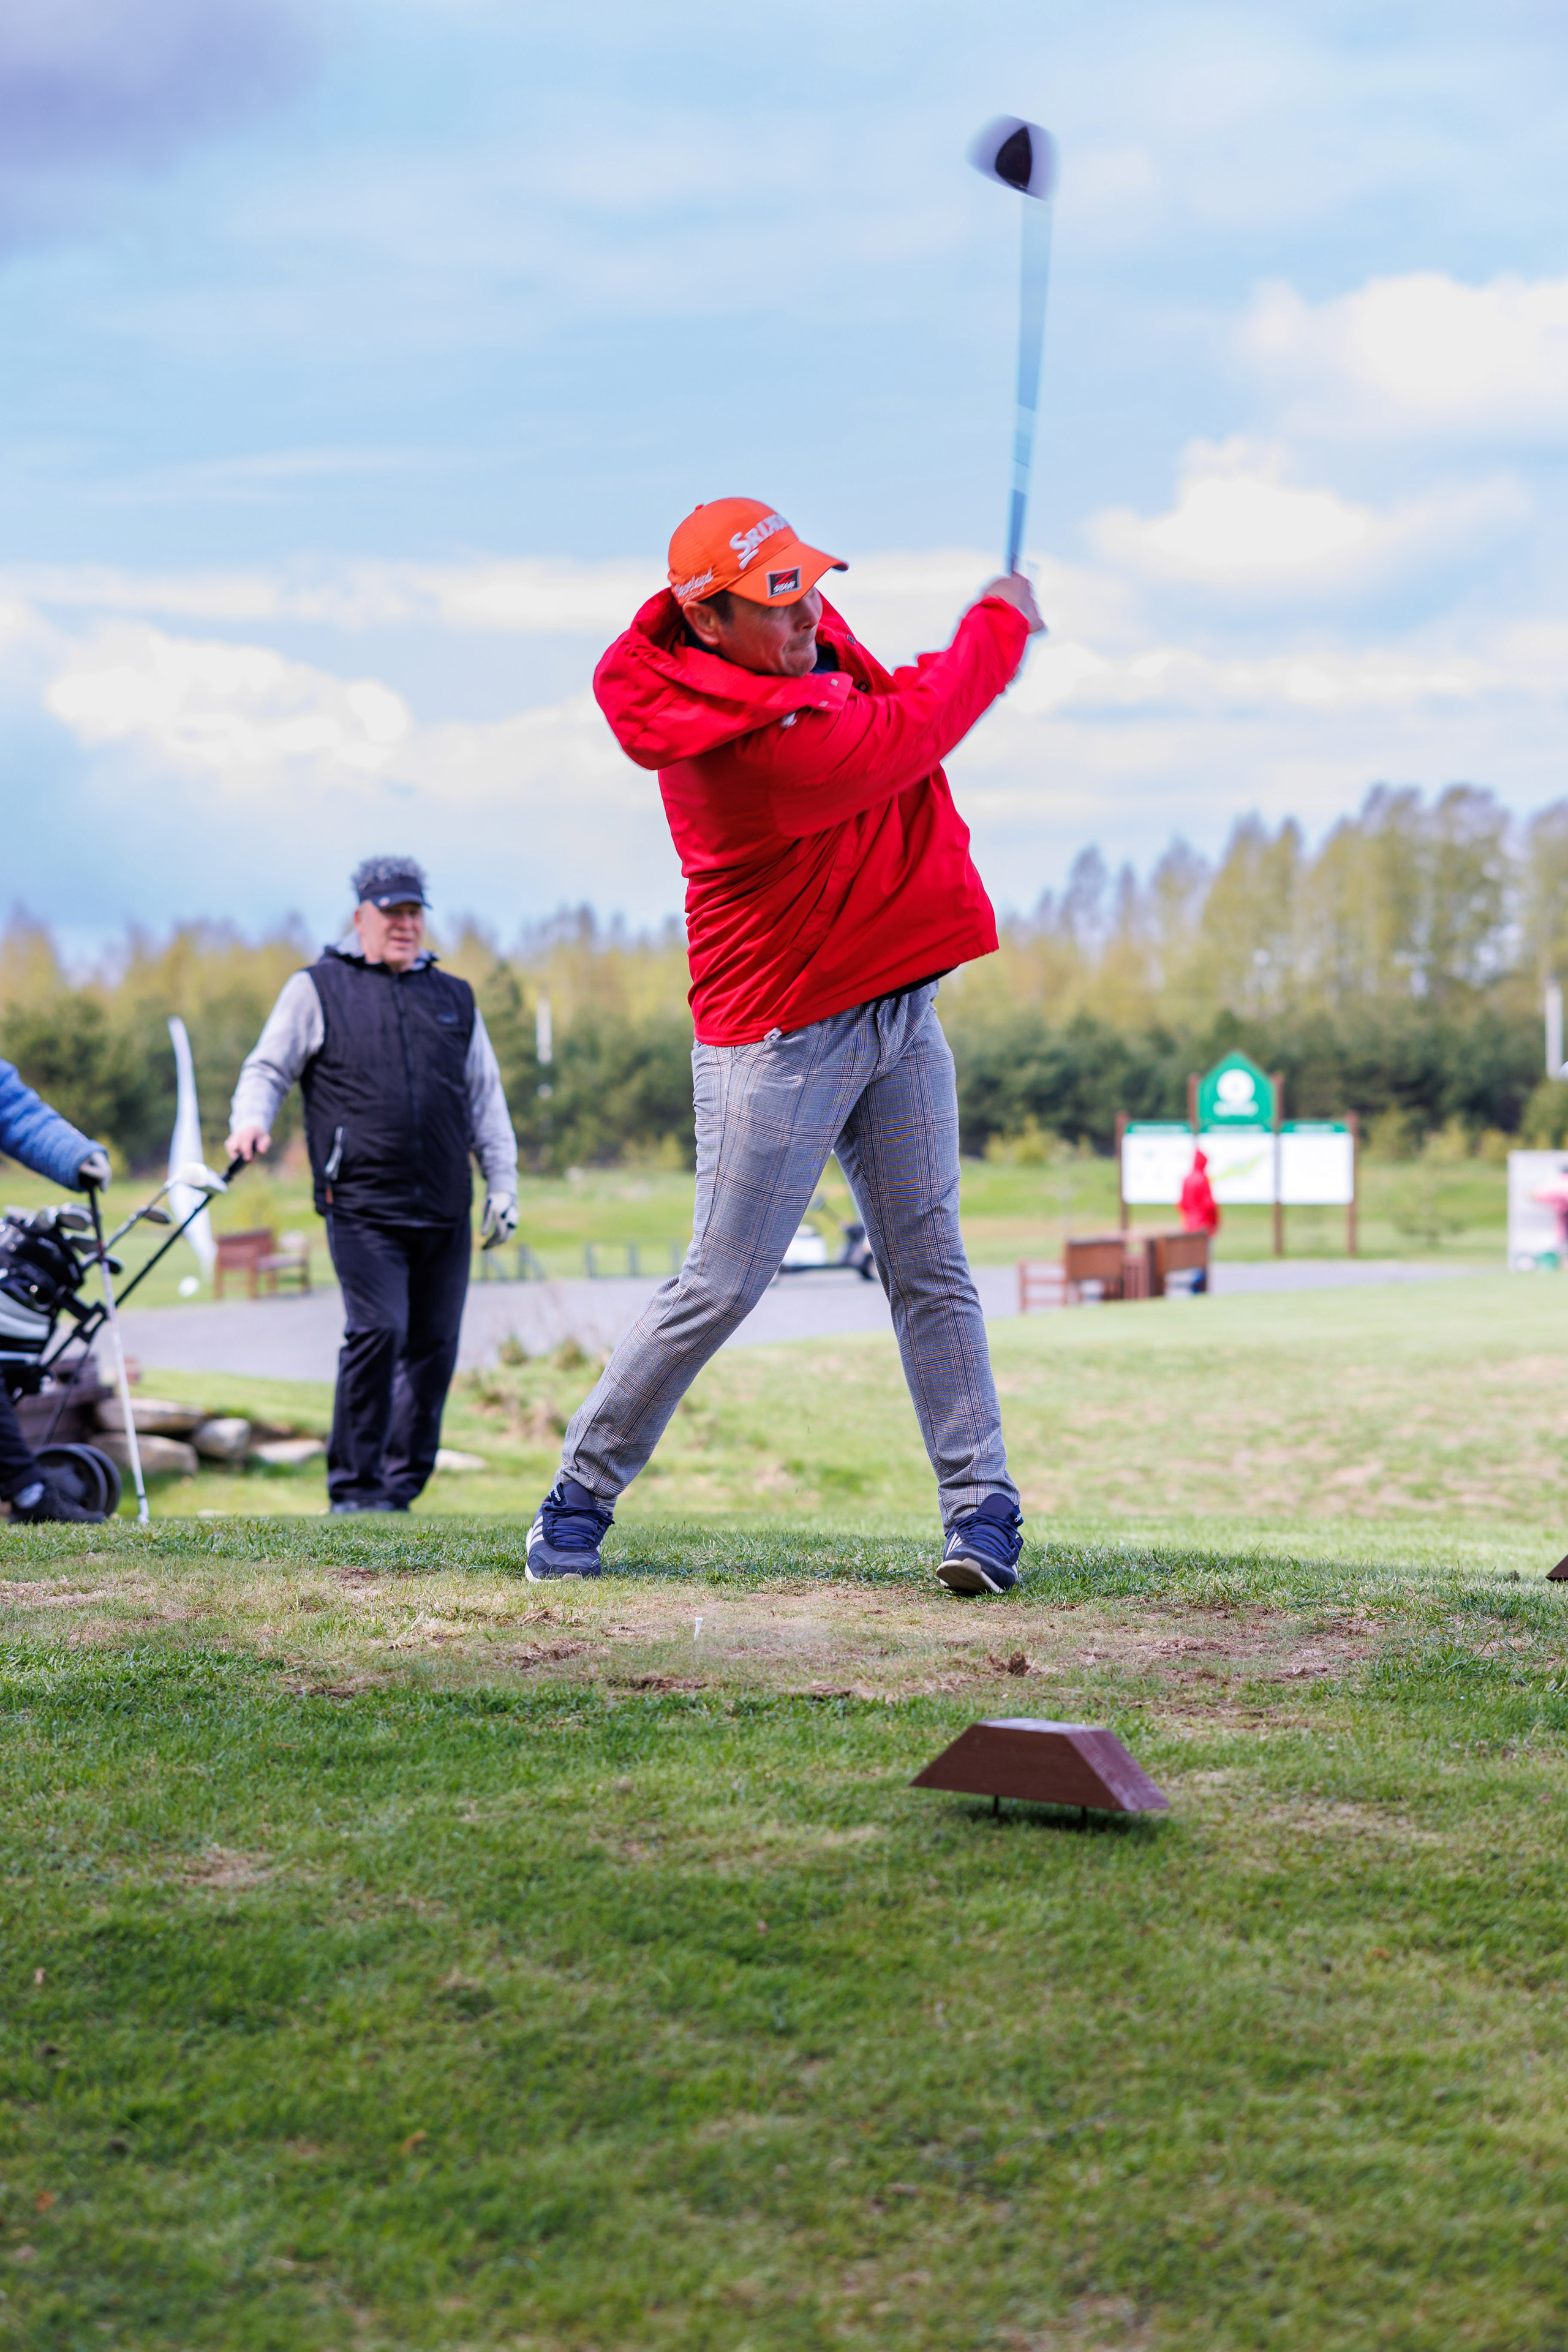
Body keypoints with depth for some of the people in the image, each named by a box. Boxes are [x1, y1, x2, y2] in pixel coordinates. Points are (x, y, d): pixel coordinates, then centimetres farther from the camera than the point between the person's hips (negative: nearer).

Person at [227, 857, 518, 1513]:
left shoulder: (455, 999, 20)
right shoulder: (319, 989, 9)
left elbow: (486, 1098, 22)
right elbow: (268, 1068, 7)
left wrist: (502, 1184, 15)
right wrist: (251, 1120, -14)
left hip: (444, 1212, 5)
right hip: (362, 1207, -5)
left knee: (434, 1347, 4)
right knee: (377, 1332, -16)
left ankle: (401, 1488, 15)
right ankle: (354, 1488, -7)